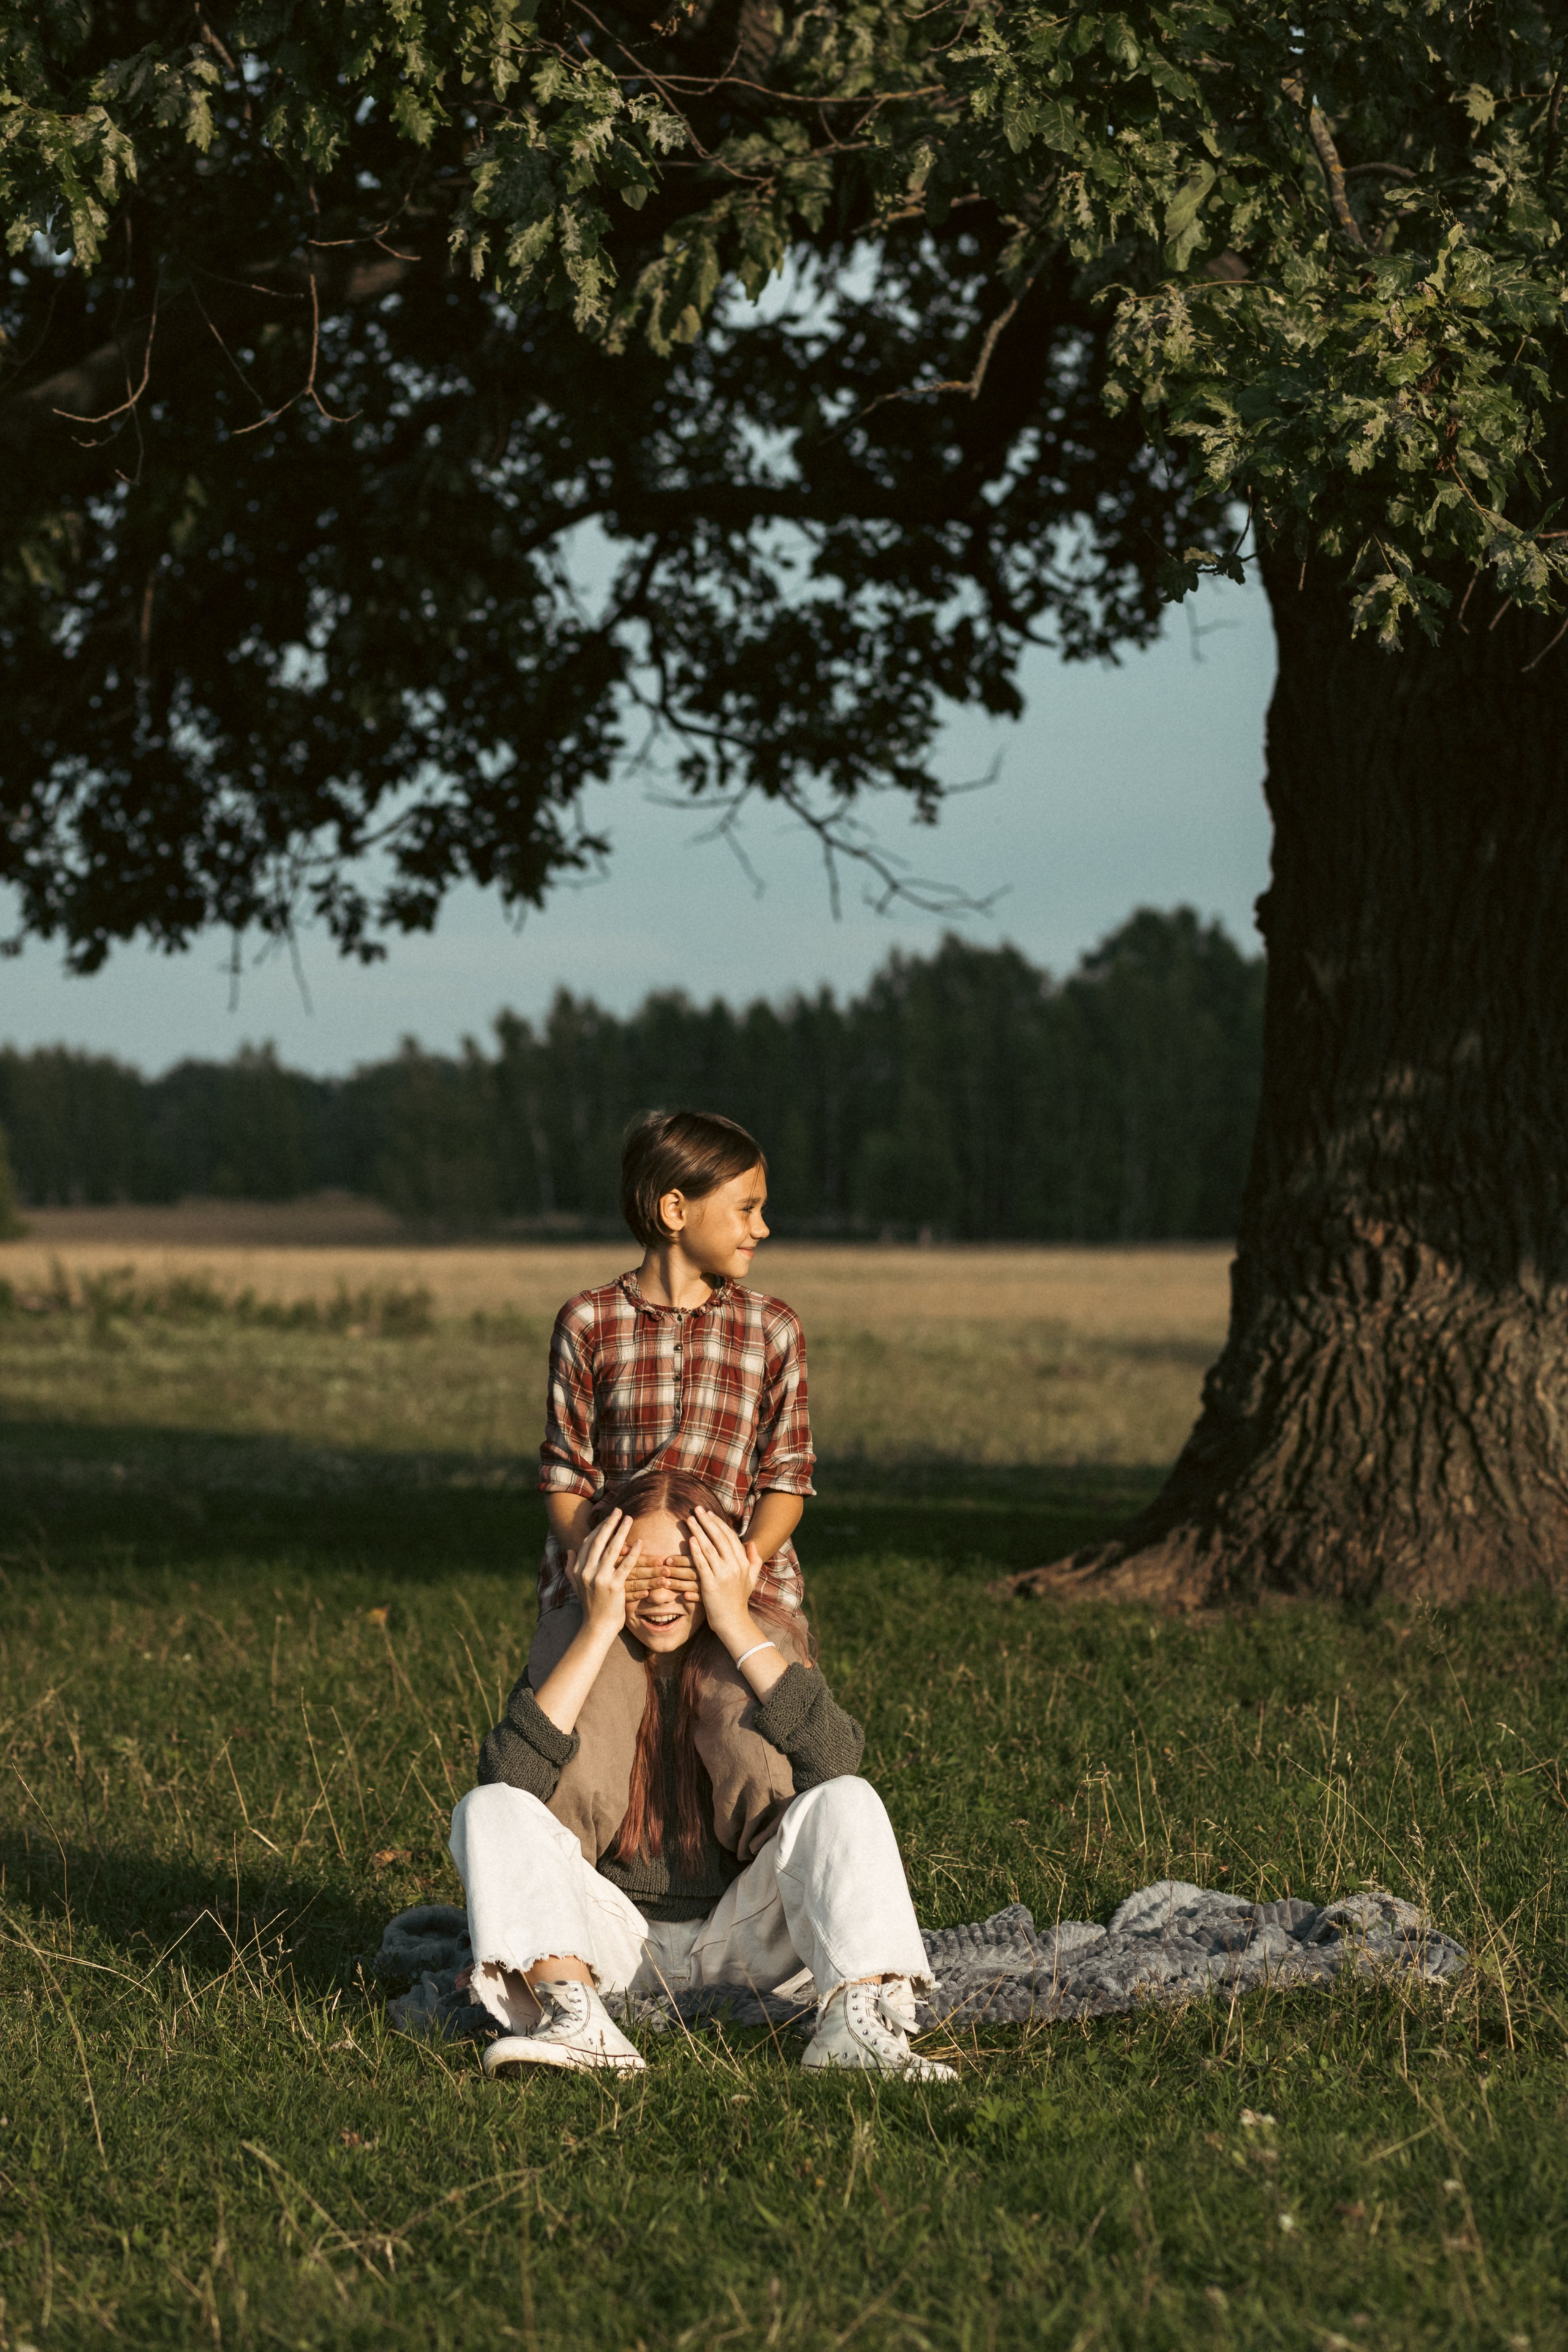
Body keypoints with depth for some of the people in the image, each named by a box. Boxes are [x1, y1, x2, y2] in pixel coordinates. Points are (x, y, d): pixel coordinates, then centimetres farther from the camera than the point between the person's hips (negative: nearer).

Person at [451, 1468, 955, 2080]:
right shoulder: (576, 1654, -2)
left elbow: (836, 1763, -22)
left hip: (741, 1935, 0)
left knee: (848, 1802, -22)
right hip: (613, 1934, 0)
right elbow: (509, 1777, -22)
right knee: (489, 1810, -21)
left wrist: (736, 1626, -21)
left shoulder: (765, 1643, -2)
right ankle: (578, 2024, -41)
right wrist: (599, 1630, -22)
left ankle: (856, 2017, -40)